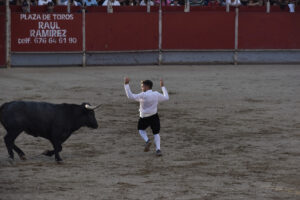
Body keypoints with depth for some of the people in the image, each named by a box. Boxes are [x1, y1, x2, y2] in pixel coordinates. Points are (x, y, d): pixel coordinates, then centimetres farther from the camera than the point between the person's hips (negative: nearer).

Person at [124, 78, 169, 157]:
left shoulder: (143, 96, -21)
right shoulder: (156, 94, -6)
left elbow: (130, 96, -25)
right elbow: (166, 98, 11)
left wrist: (126, 84, -23)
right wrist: (162, 86, 21)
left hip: (144, 118, -3)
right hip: (154, 117, 3)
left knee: (141, 129, 25)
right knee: (156, 133, 15)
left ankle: (147, 141, -4)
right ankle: (158, 149, -6)